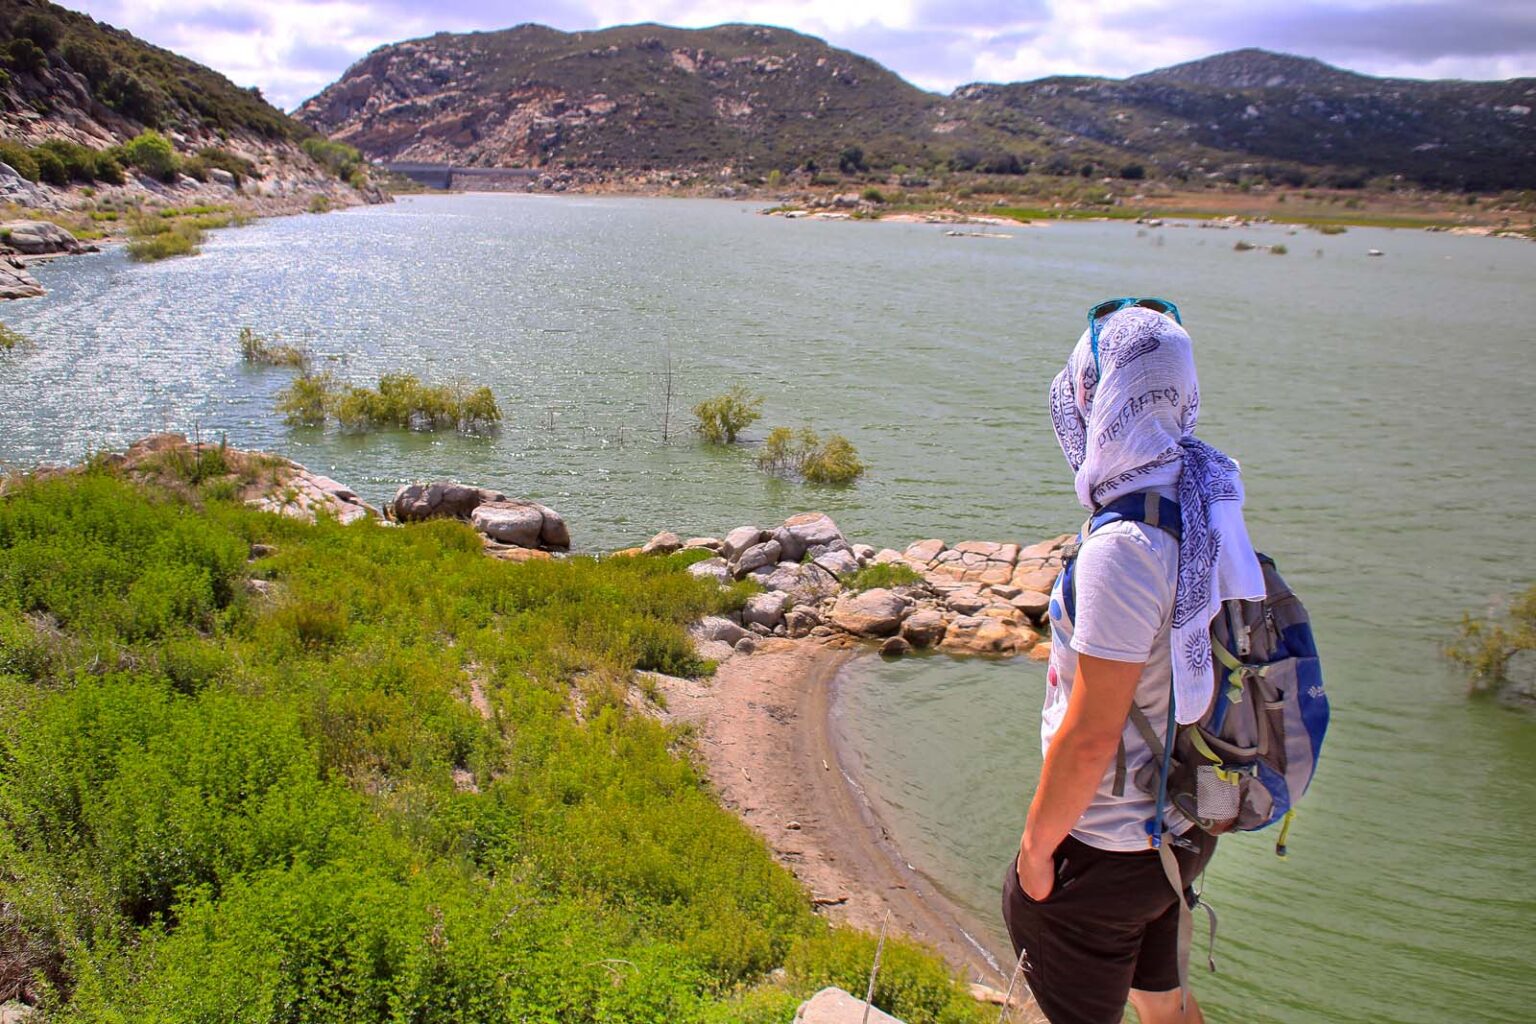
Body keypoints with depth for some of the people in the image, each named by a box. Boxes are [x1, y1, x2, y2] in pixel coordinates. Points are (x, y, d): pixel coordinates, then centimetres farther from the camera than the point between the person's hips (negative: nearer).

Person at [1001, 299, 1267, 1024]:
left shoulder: (1123, 549, -29)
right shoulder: (1206, 505, -2)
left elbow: (1090, 735, -26)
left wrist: (1036, 846, -12)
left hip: (1105, 851, -8)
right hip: (1183, 828, 8)